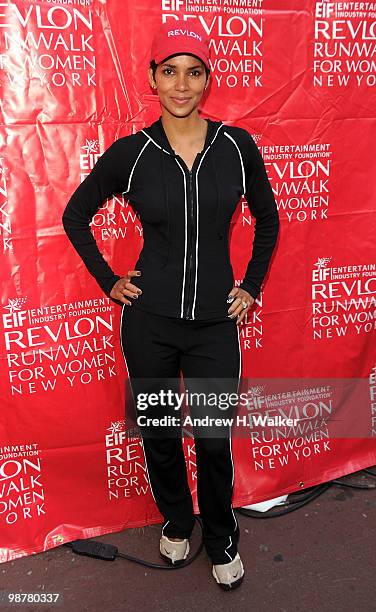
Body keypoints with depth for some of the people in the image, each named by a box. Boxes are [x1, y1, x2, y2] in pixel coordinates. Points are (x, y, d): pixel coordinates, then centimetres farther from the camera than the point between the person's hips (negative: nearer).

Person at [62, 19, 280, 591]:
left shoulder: (237, 146, -4)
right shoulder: (129, 153, -6)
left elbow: (267, 218, 11)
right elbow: (75, 215, 8)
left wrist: (252, 286, 7)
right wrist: (108, 280, 3)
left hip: (215, 321, 0)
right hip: (149, 321, 0)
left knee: (214, 440, 7)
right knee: (159, 433, 14)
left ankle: (221, 540, 36)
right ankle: (176, 522, 43)